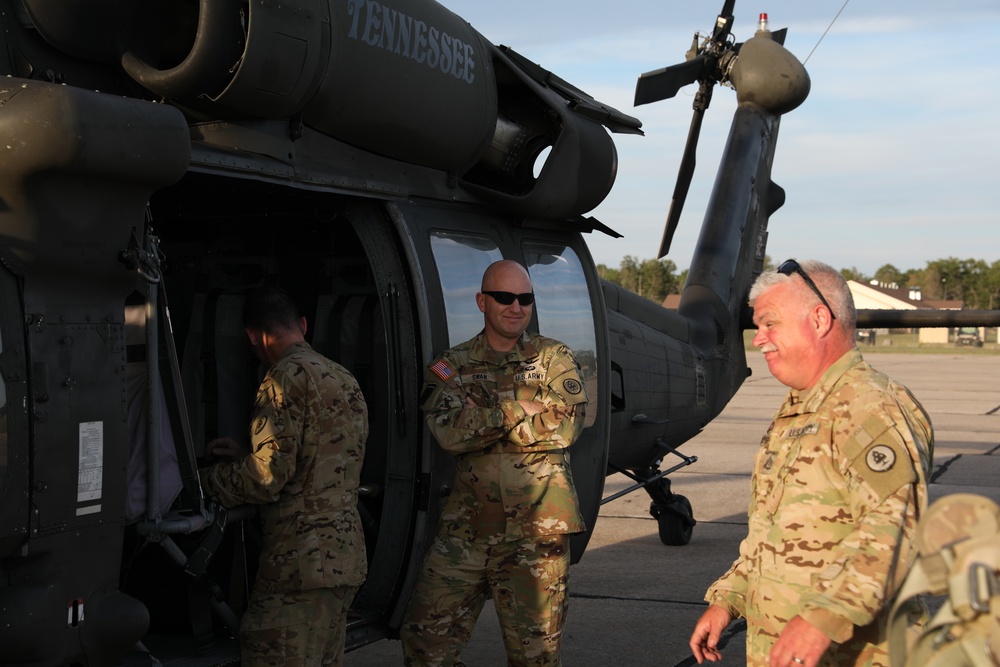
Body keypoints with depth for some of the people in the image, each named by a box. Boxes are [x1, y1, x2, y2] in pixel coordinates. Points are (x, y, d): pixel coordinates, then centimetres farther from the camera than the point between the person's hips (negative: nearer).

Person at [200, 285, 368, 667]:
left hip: (300, 562, -10)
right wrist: (243, 455, 30)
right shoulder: (343, 379, 19)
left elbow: (269, 475, -16)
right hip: (346, 558, 10)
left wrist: (206, 480, -1)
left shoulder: (288, 376, -11)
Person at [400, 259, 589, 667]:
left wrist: (483, 416, -9)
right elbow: (449, 433, -9)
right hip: (466, 528, 2)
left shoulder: (555, 359, 6)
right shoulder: (452, 366, 8)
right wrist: (524, 409, -13)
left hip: (536, 528, -1)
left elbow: (564, 428, -11)